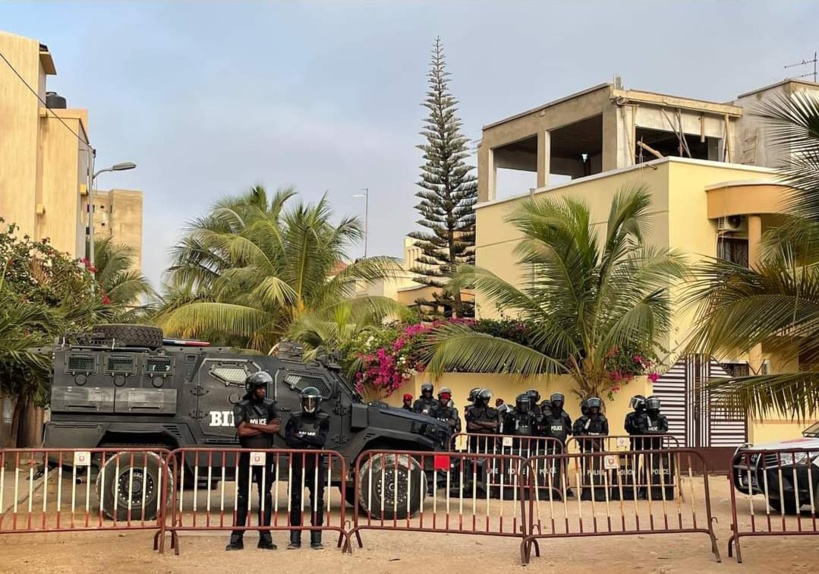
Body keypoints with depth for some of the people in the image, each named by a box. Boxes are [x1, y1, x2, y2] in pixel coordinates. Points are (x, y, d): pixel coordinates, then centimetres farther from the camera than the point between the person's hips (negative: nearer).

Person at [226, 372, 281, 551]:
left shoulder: (270, 405, 5)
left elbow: (276, 426, -9)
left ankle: (265, 536, 10)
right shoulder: (242, 407, -3)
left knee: (266, 496, 5)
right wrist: (265, 427, -9)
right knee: (242, 496, 1)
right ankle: (237, 537, 3)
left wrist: (253, 425, -15)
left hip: (266, 456, 3)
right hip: (247, 455, -3)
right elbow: (241, 431, -15)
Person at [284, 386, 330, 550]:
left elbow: (322, 440, -10)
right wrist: (311, 443, -13)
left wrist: (302, 437, -10)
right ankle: (295, 539, 6)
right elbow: (289, 439, -8)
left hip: (316, 464, 0)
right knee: (296, 499, 2)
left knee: (317, 500, 0)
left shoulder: (323, 420, 5)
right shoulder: (295, 419, 7)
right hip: (297, 463, 0)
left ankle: (316, 539, 5)